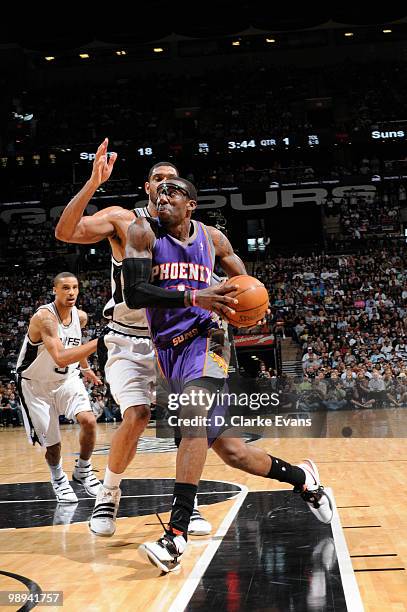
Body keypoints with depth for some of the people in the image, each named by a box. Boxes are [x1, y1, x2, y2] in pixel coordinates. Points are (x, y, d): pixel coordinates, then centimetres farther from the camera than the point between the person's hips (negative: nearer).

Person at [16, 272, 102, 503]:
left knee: (88, 420, -18)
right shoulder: (44, 317, -30)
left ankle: (83, 470, 7)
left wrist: (85, 368, 24)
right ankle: (58, 478, 31)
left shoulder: (81, 316, -7)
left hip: (67, 378, 5)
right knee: (52, 442, -2)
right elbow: (61, 358, -42)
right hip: (36, 383, -4)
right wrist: (98, 343, -46)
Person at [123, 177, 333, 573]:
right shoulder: (144, 233, -3)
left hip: (205, 338, -1)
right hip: (169, 347, 1)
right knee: (226, 449, 4)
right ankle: (301, 478, 28)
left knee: (192, 418, -29)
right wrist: (193, 297, -26)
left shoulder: (212, 238, 5)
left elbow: (242, 281, 22)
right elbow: (133, 294, -16)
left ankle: (177, 534, -31)